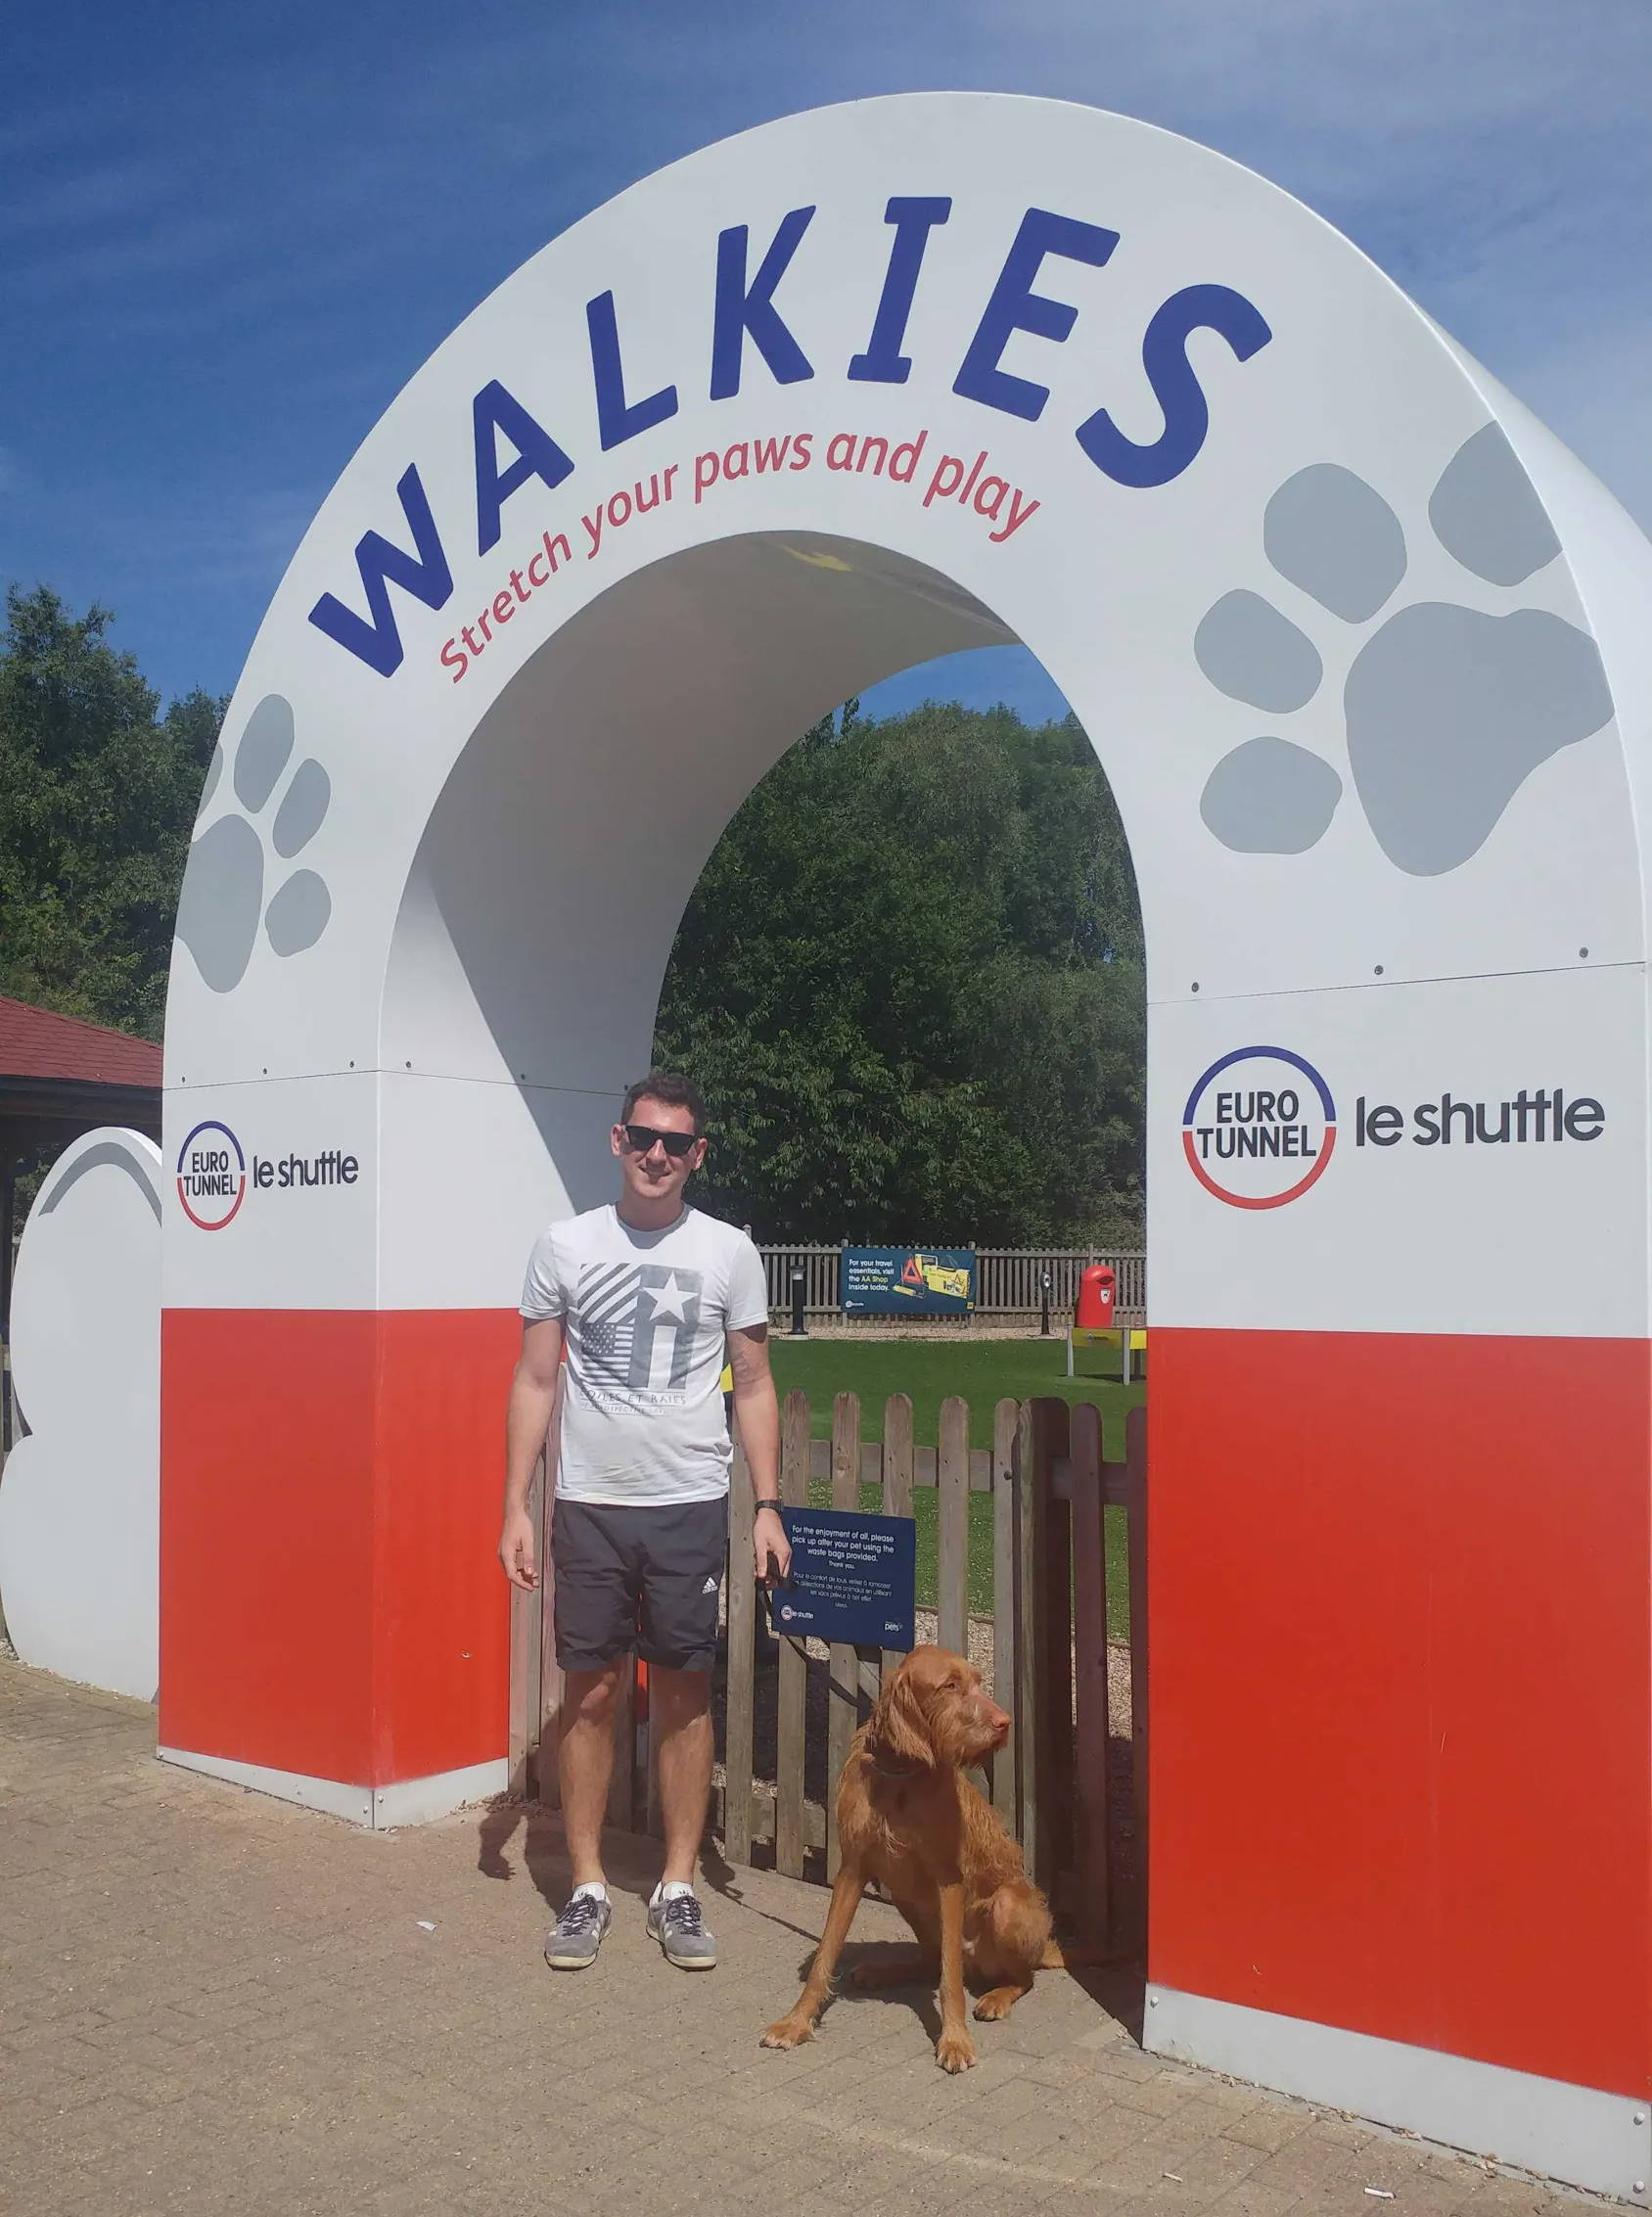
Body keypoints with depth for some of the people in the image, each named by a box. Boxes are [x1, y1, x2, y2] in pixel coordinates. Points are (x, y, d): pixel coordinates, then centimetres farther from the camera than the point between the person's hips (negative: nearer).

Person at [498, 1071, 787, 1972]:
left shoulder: (729, 1252, 3)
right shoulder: (565, 1246, 3)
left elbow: (754, 1387, 6)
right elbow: (535, 1381, 5)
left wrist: (768, 1507, -1)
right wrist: (514, 1508, -1)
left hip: (690, 1506, 0)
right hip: (588, 1505, 0)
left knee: (684, 1694, 6)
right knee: (588, 1694, 6)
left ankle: (678, 1888, 19)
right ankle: (587, 1889, 19)